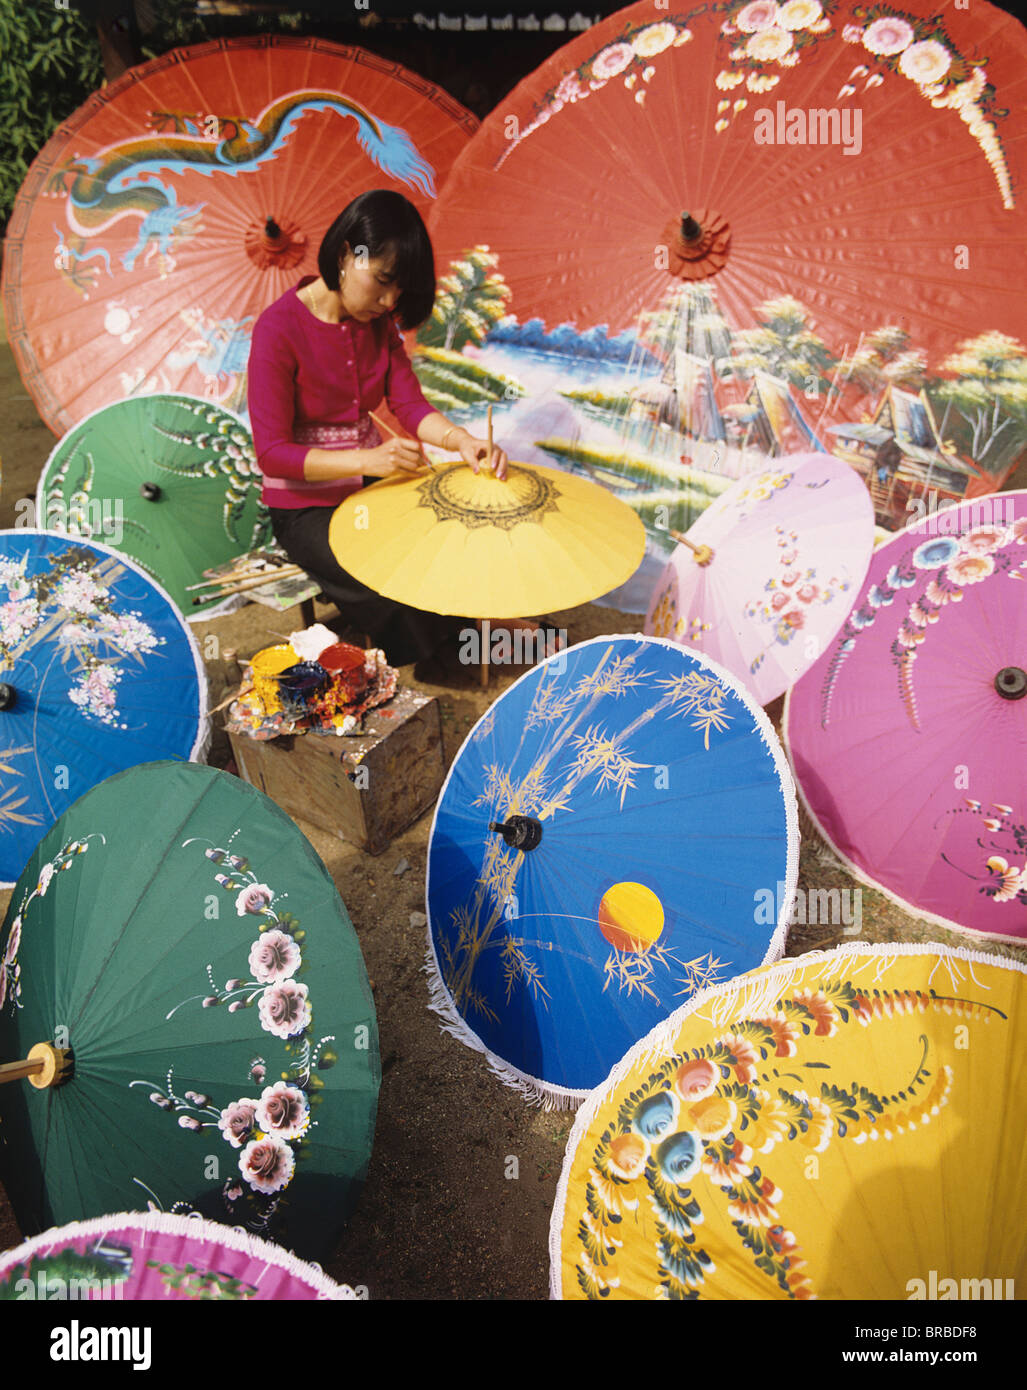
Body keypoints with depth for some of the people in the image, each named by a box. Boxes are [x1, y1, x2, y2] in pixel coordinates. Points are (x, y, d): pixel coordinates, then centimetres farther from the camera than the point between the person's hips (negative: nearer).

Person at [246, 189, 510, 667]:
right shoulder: (279, 327, -18)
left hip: (371, 481, 6)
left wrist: (461, 439, -26)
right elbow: (272, 453, -22)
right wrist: (367, 459, -36)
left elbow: (409, 403, -4)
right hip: (306, 506, -6)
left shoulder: (377, 320, 3)